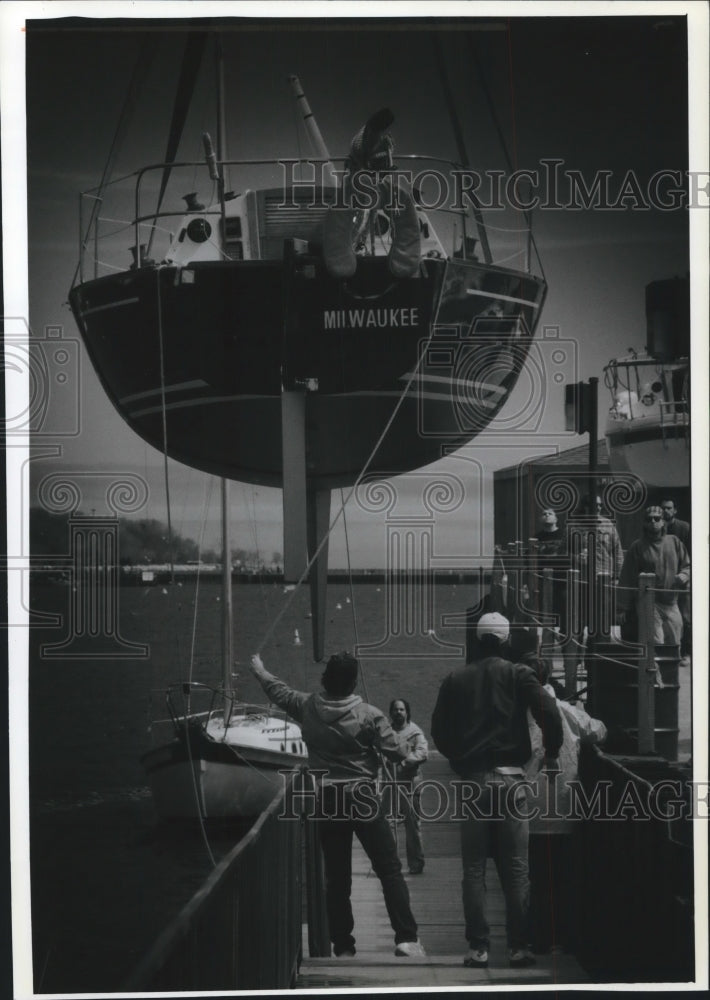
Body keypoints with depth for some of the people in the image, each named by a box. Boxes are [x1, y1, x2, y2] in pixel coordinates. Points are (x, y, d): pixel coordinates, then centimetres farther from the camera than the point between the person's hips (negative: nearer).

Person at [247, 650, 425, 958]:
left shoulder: (307, 708, -1)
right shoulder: (368, 715, -12)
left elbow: (277, 690, 17)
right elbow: (395, 752, -8)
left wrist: (258, 669, 36)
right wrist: (409, 759, 16)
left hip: (327, 801, 3)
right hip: (363, 799, -3)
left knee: (336, 877, 10)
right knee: (389, 870, 0)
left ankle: (343, 947, 12)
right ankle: (406, 938, -8)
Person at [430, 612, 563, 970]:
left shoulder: (455, 680, 9)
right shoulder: (518, 674, 2)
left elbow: (438, 730, 9)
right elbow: (548, 712, -10)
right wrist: (551, 753, 5)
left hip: (472, 780, 1)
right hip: (510, 779, -1)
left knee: (474, 869, 4)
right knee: (515, 869, 3)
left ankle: (478, 948, 1)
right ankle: (518, 947, 2)